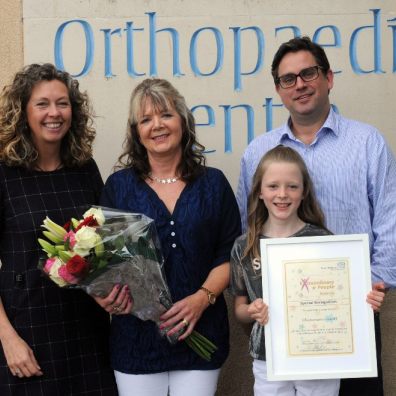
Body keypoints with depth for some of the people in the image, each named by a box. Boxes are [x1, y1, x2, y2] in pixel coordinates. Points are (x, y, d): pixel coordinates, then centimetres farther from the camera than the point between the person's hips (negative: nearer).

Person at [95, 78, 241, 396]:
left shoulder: (213, 183, 5)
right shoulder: (119, 185, 5)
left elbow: (230, 255, 4)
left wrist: (203, 297, -12)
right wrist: (107, 293, -15)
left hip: (200, 332, 0)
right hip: (136, 335, 0)